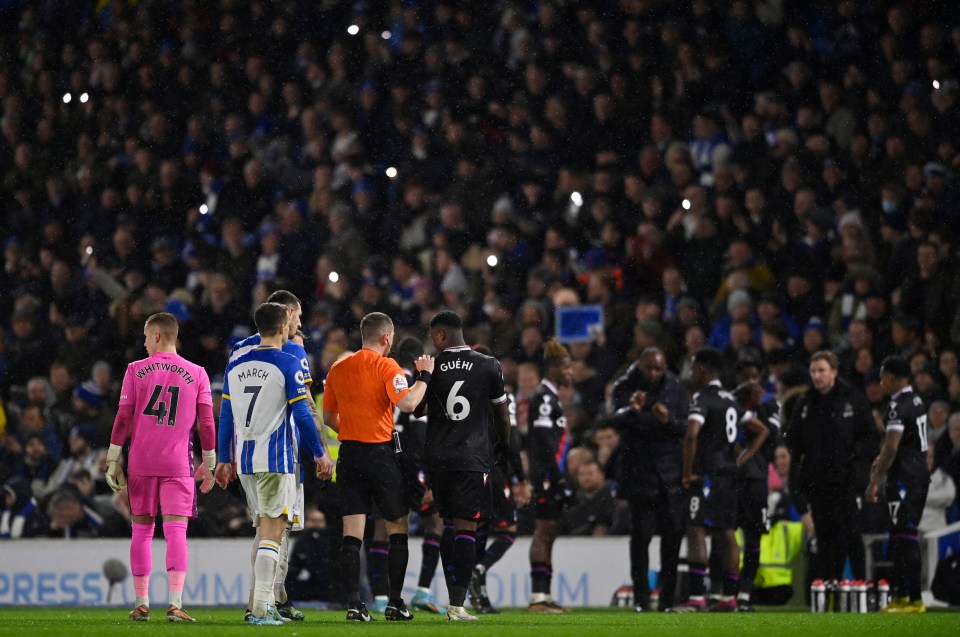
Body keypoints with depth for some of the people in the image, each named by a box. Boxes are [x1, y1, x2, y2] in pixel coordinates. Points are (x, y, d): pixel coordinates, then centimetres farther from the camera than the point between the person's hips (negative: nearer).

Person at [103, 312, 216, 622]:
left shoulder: (136, 370, 2)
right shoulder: (196, 374, 4)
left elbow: (123, 419, 1)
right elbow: (206, 423, 4)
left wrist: (113, 460, 5)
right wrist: (208, 464, 12)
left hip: (140, 464, 0)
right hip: (178, 464, 0)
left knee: (142, 531, 9)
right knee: (176, 531, -4)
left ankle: (141, 604, 12)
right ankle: (175, 603, -16)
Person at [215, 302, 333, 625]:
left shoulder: (236, 365, 10)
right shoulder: (288, 364, -8)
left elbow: (226, 416, 14)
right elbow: (302, 415, -10)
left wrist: (224, 459, 21)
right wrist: (319, 454, 0)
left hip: (244, 460, 6)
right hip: (275, 459, -6)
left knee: (266, 529, 18)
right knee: (272, 532, -5)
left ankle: (265, 602, 17)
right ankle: (261, 608, -12)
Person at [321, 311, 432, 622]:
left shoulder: (338, 368, 9)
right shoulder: (386, 366, -8)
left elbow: (328, 417, 16)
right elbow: (407, 403, -22)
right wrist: (424, 376, -9)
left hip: (349, 456, 4)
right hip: (382, 453, -4)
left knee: (352, 534, 1)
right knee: (398, 527, 8)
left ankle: (353, 603, -7)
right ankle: (395, 602, 6)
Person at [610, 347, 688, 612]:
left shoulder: (675, 389, 7)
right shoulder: (626, 387, -1)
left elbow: (685, 428, 2)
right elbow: (617, 422, -15)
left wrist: (669, 420, -19)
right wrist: (631, 410, -36)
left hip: (670, 471, 2)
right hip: (639, 472, -2)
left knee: (673, 535, 0)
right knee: (640, 535, -4)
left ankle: (667, 597, 7)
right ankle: (641, 598, 0)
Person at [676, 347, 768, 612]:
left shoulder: (702, 398, -10)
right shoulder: (731, 400, 16)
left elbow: (692, 434, -26)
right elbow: (761, 431, 22)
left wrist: (687, 472, -16)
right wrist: (739, 461, 16)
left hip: (707, 474, -9)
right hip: (729, 475, 9)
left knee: (696, 531, -11)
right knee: (726, 534, 11)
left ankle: (697, 598, -18)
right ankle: (729, 598, 14)